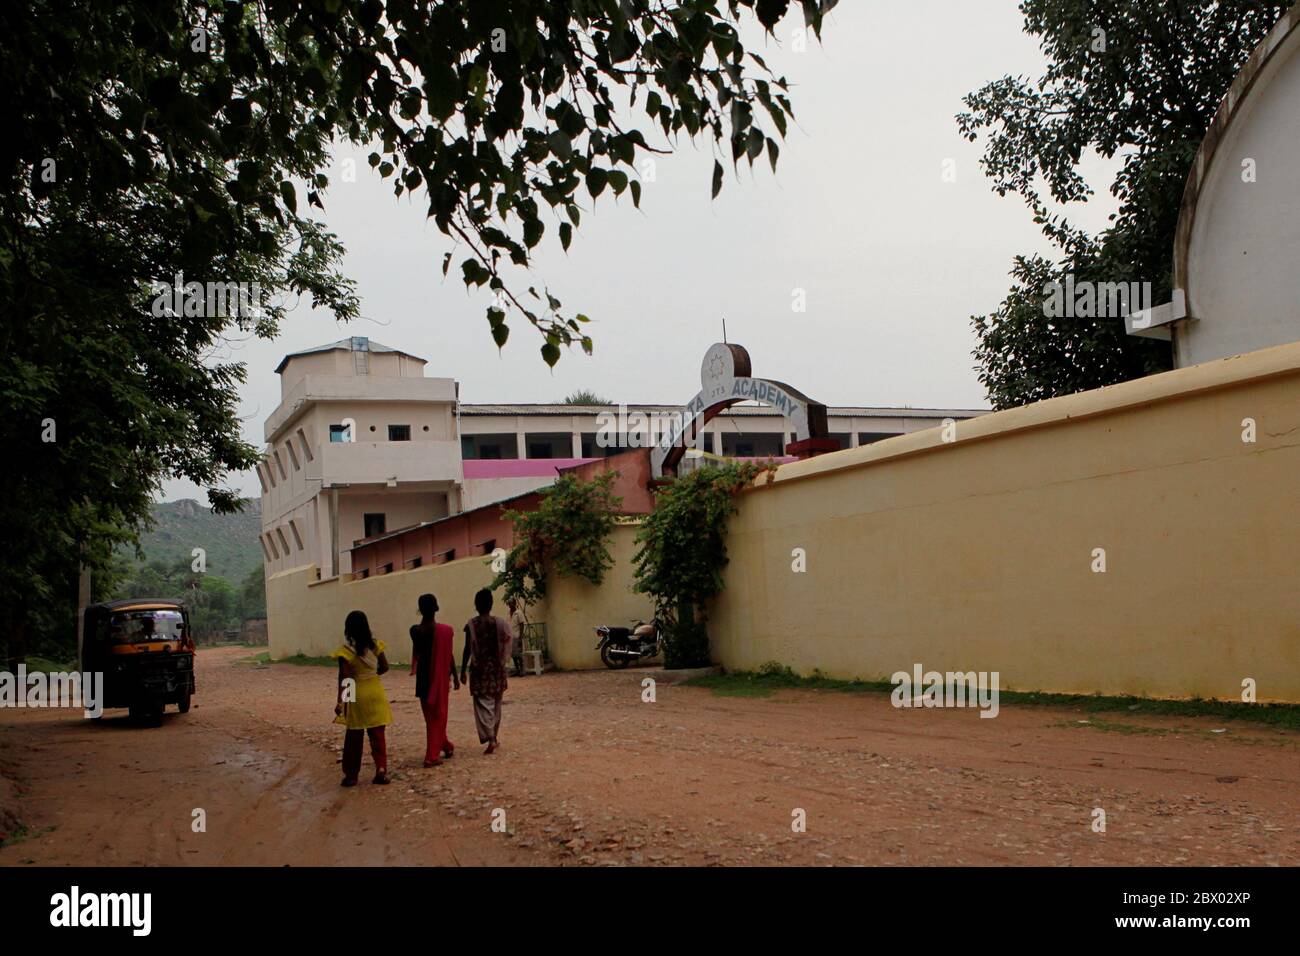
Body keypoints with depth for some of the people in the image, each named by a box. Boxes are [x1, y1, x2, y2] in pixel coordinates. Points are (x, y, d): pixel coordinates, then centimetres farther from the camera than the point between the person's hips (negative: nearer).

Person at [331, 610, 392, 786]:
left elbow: (344, 678, -17)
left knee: (354, 737, 8)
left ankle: (351, 775, 14)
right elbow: (384, 667, 2)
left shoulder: (346, 651, -14)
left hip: (356, 694, -3)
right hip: (375, 691, 3)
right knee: (377, 734, 10)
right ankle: (381, 770, 6)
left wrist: (340, 701, -15)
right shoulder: (375, 645, -2)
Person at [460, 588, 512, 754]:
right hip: (497, 668, 3)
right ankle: (494, 736, 28)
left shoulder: (472, 625, -8)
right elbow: (504, 646, 3)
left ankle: (490, 739, -17)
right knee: (495, 704, 17)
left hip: (479, 669, -3)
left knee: (483, 705, -4)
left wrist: (462, 670, 1)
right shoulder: (499, 623, -1)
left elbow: (468, 649, -7)